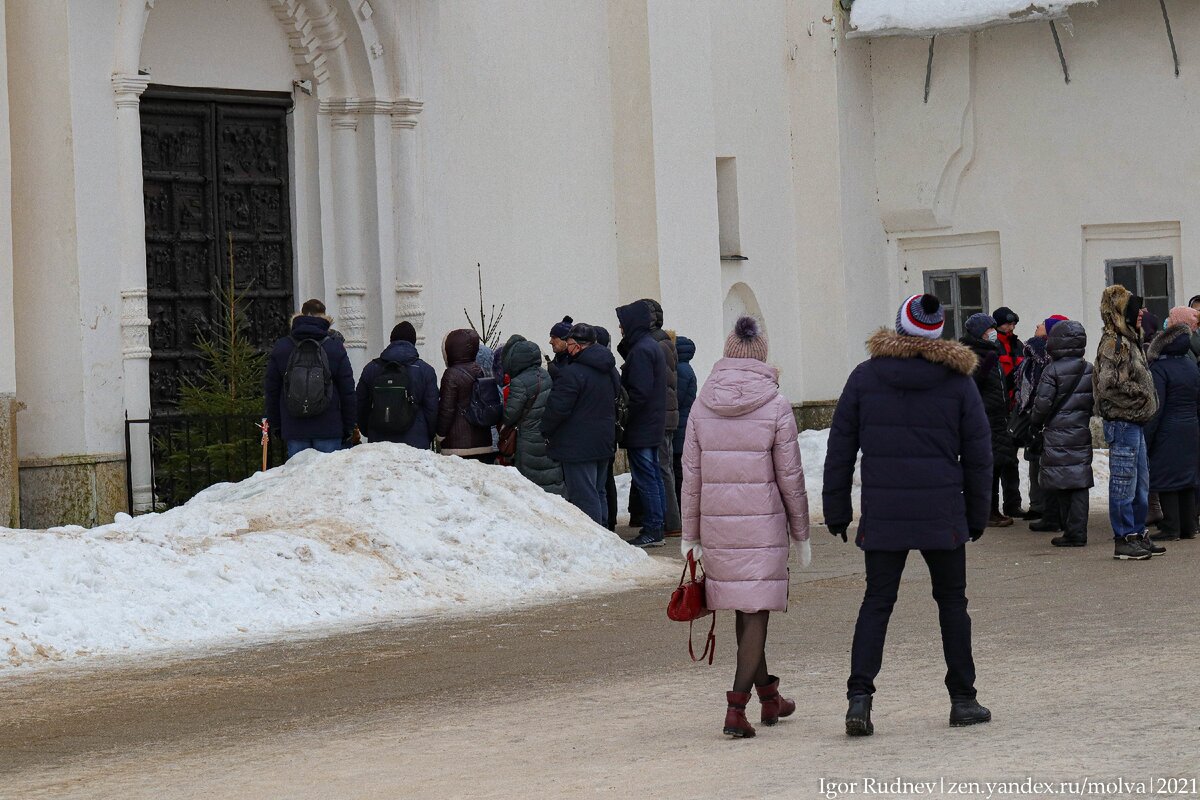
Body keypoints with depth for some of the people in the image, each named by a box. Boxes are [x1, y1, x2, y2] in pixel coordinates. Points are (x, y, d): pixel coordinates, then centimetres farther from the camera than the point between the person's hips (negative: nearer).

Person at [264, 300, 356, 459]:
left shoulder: (280, 349, 4)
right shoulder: (335, 348, 0)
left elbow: (271, 391, 9)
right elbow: (348, 392, 2)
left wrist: (275, 425, 17)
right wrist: (349, 426, 10)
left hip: (294, 429, 1)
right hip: (328, 428, -1)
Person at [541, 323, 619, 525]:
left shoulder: (572, 372, -19)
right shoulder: (610, 371, 10)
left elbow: (557, 408, -18)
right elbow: (617, 402, 20)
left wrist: (543, 430, -3)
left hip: (579, 446, -9)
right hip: (605, 444, 9)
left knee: (584, 495, -7)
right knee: (598, 494, 18)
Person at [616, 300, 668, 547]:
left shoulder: (640, 350, -16)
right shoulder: (652, 346, 15)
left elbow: (639, 392, -22)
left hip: (640, 429, -10)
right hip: (654, 426, 10)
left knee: (645, 478, -7)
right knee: (652, 477, 13)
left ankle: (652, 531, -6)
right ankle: (655, 529, 17)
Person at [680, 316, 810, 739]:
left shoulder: (702, 406, 2)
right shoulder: (775, 406, -7)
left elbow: (691, 476, 4)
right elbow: (790, 477, -4)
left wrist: (690, 535, 11)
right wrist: (801, 533, 5)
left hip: (717, 527, 4)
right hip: (763, 524, -4)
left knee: (744, 611, 16)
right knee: (757, 612, 0)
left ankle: (769, 696, 28)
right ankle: (736, 707, -9)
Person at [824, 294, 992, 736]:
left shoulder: (865, 377, 1)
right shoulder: (958, 381, 1)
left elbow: (840, 449, 3)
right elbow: (978, 455, 5)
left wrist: (837, 510, 9)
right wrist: (977, 515, 13)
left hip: (882, 516, 0)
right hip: (943, 515, 0)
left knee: (876, 602, 4)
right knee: (952, 602, 12)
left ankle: (859, 696, -9)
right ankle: (963, 699, 15)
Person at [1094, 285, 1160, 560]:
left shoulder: (1128, 341, 16)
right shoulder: (1113, 343, -16)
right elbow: (1110, 385, -25)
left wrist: (1147, 400, 11)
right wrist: (1139, 395, -15)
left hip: (1135, 423, 10)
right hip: (1122, 422, -10)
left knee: (1141, 483, 16)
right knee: (1124, 483, -4)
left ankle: (1137, 534, 24)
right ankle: (1124, 540, 1)